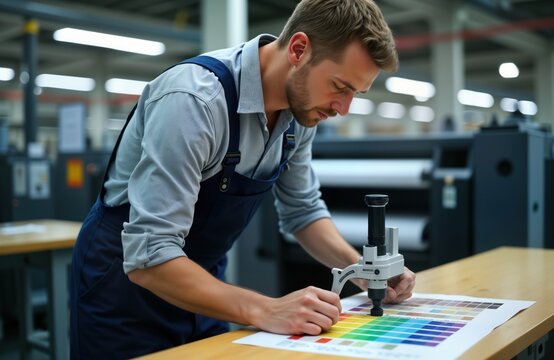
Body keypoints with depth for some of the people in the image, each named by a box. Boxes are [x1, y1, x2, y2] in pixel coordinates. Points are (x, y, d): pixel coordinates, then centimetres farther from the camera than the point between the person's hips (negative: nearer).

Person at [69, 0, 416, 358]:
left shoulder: (301, 108, -9)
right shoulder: (194, 99, -32)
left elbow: (302, 209, 4)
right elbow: (149, 256, -34)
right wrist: (265, 311, -38)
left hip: (201, 279, 6)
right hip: (128, 278, -6)